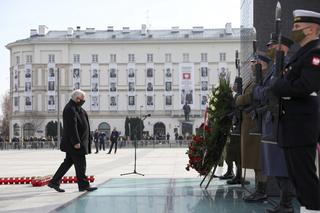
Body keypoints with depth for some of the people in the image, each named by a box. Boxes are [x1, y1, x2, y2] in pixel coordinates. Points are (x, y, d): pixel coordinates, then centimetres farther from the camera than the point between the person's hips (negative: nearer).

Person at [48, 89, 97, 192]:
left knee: (68, 162, 13)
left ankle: (54, 182, 17)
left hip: (72, 143, 11)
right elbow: (72, 127, -23)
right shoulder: (70, 109, -17)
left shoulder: (76, 108, 15)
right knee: (80, 163, -3)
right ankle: (83, 185, 6)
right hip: (74, 142, -11)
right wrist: (76, 142, -25)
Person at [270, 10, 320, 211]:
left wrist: (276, 84, -13)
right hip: (292, 125, 10)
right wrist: (278, 85, -2)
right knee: (296, 174, 16)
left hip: (301, 125, -10)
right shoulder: (302, 53, 17)